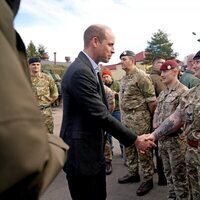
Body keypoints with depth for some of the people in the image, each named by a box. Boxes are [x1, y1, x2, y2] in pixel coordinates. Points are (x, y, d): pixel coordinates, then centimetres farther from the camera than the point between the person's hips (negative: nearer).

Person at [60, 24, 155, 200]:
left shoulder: (89, 69, 10)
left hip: (93, 150, 10)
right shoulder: (80, 72, -22)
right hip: (81, 154, -10)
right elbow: (101, 115, -23)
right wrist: (134, 140, -15)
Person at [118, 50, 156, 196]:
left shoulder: (141, 76, -13)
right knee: (129, 147, 16)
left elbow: (152, 100, -13)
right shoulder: (124, 78, 13)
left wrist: (149, 118, -5)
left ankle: (148, 179, 14)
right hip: (125, 117, 9)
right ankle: (133, 174, 32)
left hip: (139, 117, -8)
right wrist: (123, 116, 17)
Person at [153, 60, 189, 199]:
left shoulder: (183, 91, -13)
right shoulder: (163, 93, 12)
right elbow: (157, 111, 21)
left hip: (176, 138, -8)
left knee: (178, 173, 4)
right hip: (162, 137, 8)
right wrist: (155, 124, 4)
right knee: (168, 171, 19)